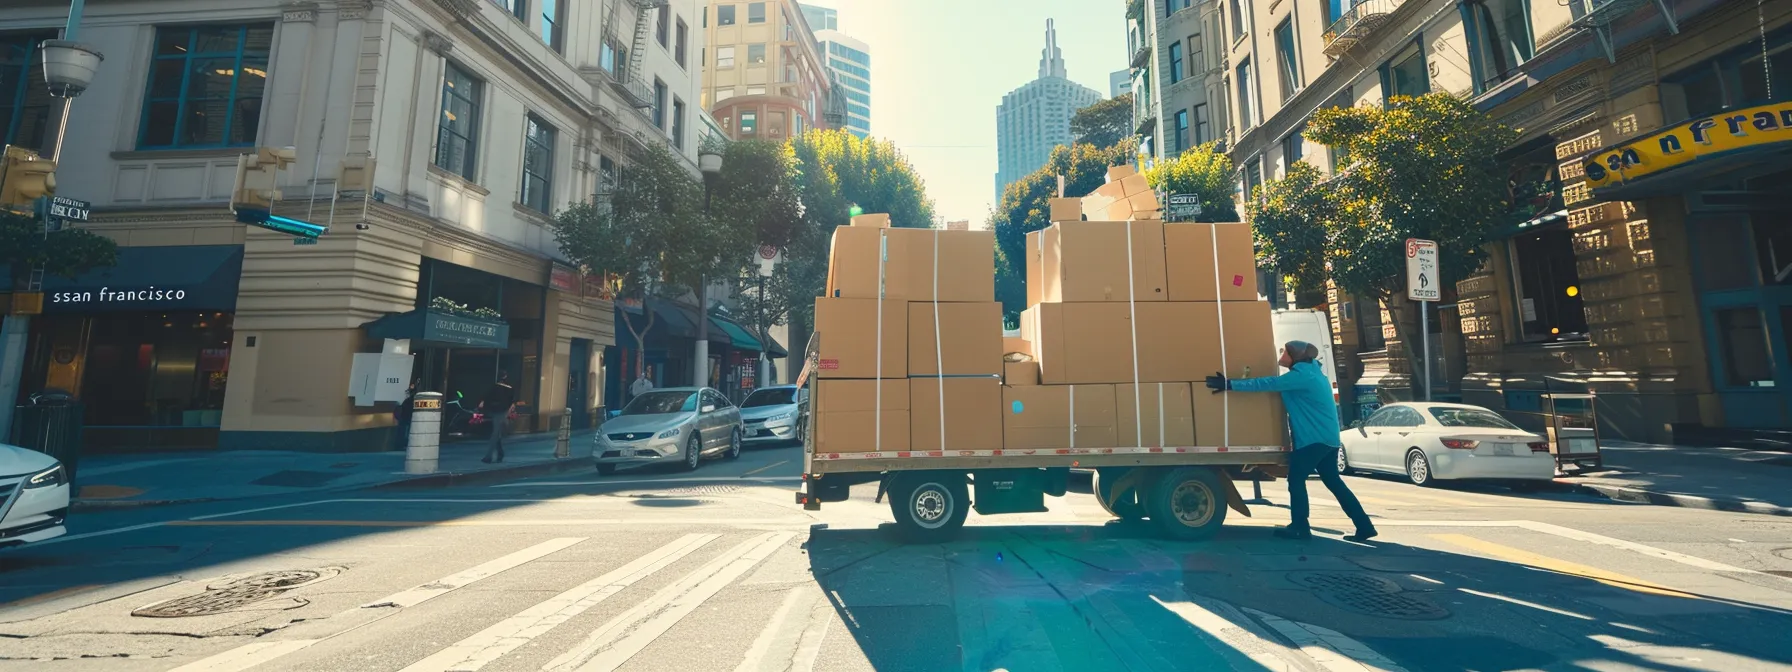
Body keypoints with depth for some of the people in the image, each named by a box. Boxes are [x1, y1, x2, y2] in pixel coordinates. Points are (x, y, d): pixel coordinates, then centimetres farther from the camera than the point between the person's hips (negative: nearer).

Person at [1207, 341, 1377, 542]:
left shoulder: (1300, 375, -14)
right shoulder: (1310, 373, 16)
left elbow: (1268, 383, -23)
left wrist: (1231, 385, -26)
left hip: (1314, 438, -10)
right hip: (1328, 437, 10)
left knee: (1296, 480, -3)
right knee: (1333, 481, 14)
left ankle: (1299, 527, 2)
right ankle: (1364, 526, 17)